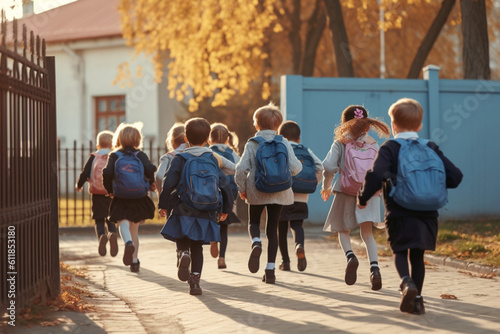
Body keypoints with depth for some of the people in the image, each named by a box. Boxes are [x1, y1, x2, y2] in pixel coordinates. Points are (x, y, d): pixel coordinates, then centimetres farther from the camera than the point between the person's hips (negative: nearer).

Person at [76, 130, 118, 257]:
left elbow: (85, 173, -1)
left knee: (99, 220, 7)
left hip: (97, 194, -1)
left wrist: (79, 185, 15)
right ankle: (112, 234, -20)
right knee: (111, 220, 11)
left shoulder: (93, 157, 1)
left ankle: (101, 235, -23)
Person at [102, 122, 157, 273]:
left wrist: (109, 190, 3)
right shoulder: (140, 155, 1)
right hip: (140, 198, 2)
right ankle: (134, 261, 17)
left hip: (120, 199, -2)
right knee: (134, 228, 14)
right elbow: (150, 169, -15)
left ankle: (128, 243, -38)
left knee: (123, 223, -4)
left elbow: (107, 173, -12)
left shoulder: (114, 156, 0)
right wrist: (151, 184, 4)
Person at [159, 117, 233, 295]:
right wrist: (226, 209, 17)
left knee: (183, 241, 13)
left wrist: (163, 205, 1)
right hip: (206, 214, 2)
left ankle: (183, 254, -21)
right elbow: (225, 185, 7)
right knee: (197, 247, 13)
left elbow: (168, 183, -10)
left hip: (183, 213, -2)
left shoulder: (180, 159, -3)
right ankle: (195, 281, 5)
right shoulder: (213, 160, 5)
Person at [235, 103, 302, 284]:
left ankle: (256, 243, -15)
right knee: (272, 228, 9)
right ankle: (270, 270, 4)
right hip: (279, 192, 1)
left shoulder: (252, 144, -5)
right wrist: (300, 165, 16)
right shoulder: (284, 143, -3)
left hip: (256, 191, -1)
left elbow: (241, 168, -11)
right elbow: (295, 167, -8)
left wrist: (242, 188, 3)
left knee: (254, 222, 20)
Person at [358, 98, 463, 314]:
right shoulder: (431, 148, 6)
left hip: (399, 213, -3)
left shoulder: (389, 148, -6)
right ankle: (416, 299, 12)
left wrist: (363, 198, -8)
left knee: (400, 251, 9)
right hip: (427, 213, 3)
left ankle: (407, 282, -19)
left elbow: (376, 175, -22)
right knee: (417, 255, 15)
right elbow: (455, 176, 2)